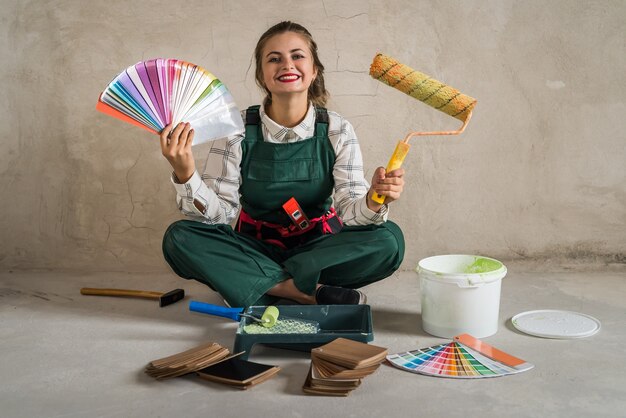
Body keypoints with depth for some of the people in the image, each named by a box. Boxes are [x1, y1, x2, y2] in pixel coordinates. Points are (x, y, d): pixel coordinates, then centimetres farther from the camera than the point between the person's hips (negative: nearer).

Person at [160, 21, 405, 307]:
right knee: (180, 238, -25)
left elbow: (349, 212, -15)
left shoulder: (337, 131, -8)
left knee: (389, 239, -26)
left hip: (318, 248, 1)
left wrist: (374, 201, -38)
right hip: (254, 248, 0)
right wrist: (185, 175, -31)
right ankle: (305, 291, -26)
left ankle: (252, 285, -22)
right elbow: (220, 212, -12)